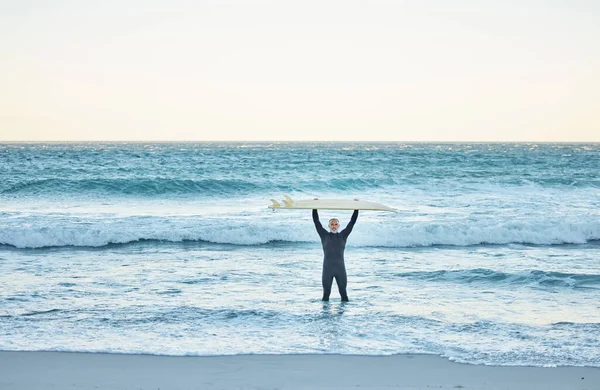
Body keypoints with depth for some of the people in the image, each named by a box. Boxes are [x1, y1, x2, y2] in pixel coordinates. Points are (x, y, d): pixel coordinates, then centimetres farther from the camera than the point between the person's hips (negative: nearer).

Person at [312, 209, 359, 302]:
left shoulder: (343, 236, 11)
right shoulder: (324, 235, 8)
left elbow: (352, 221, 9)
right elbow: (316, 221, 4)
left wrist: (356, 209, 4)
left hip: (340, 268, 1)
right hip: (327, 268, -1)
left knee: (343, 291, 1)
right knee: (326, 292, 1)